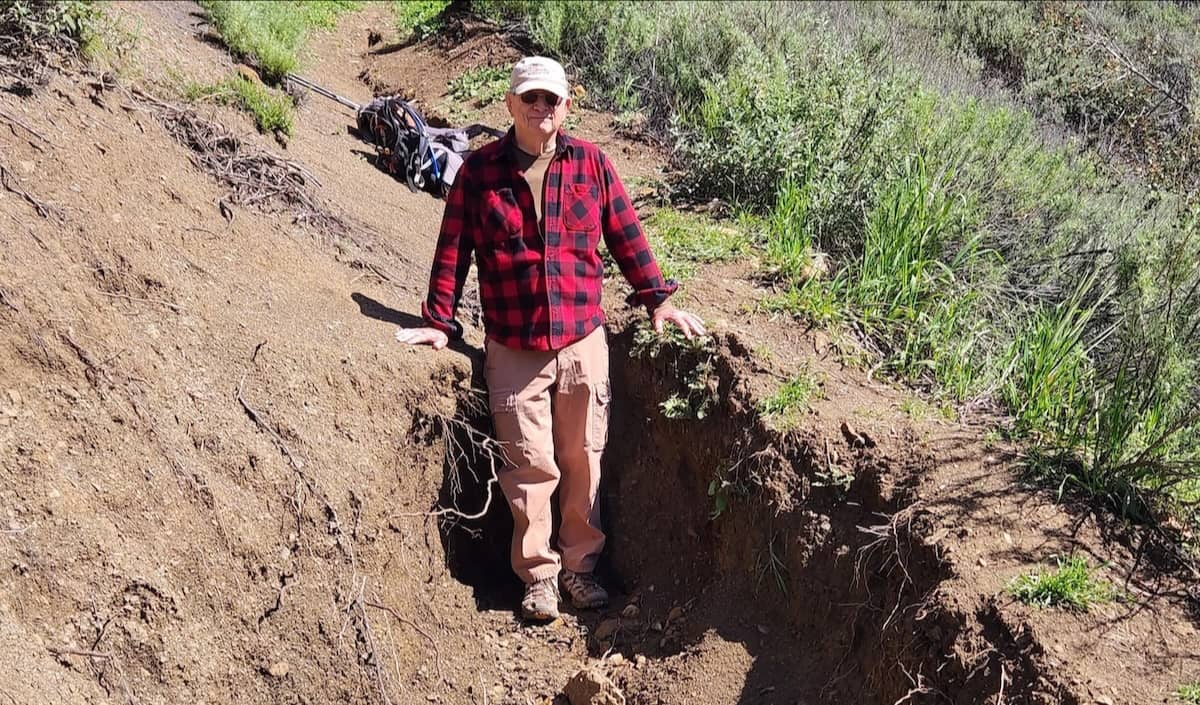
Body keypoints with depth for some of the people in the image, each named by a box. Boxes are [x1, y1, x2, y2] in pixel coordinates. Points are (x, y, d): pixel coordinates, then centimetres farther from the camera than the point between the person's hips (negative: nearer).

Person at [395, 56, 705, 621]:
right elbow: (452, 251, 2)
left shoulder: (590, 163, 3)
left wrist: (657, 299, 7)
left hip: (583, 341, 2)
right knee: (530, 465, 3)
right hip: (513, 350, -1)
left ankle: (579, 564, 27)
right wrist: (440, 321, -1)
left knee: (583, 459, 10)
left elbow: (626, 235, 9)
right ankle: (538, 574, 19)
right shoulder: (479, 169, -1)